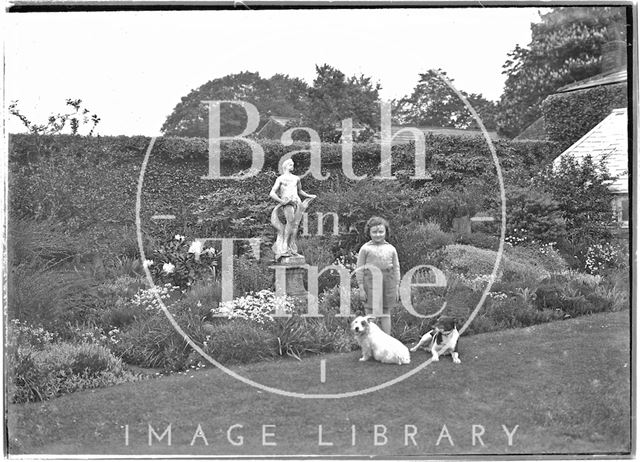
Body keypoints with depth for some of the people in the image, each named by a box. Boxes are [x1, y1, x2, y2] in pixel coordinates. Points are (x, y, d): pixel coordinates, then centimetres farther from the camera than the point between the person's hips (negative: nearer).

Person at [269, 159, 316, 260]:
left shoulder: (296, 178, 26)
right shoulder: (280, 179, 10)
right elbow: (272, 194, 1)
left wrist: (308, 196, 27)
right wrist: (281, 201, -13)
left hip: (297, 202, 5)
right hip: (287, 202, -5)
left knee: (295, 225, -7)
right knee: (290, 221, -24)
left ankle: (292, 249, -10)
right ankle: (284, 247, -27)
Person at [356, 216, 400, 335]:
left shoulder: (391, 249, 9)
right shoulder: (365, 248, 0)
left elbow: (396, 268, 13)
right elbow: (359, 269, 0)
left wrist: (397, 288, 9)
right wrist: (361, 288, -5)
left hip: (388, 281, 3)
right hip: (371, 281, -3)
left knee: (386, 313, 9)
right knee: (371, 313, 0)